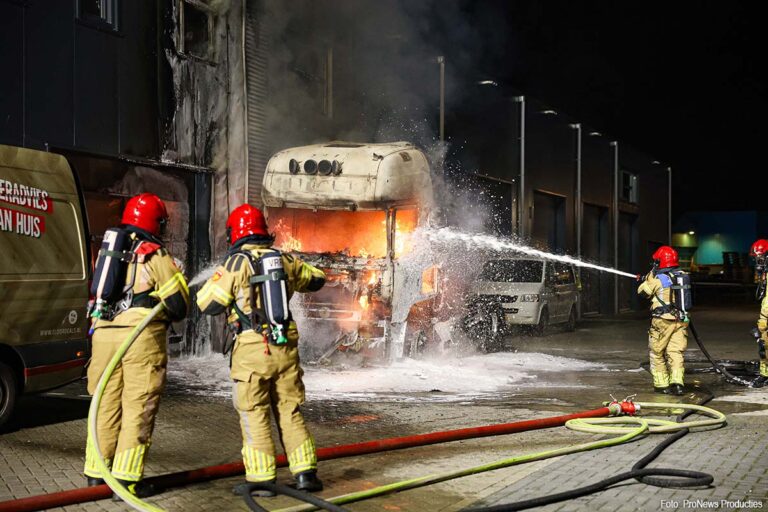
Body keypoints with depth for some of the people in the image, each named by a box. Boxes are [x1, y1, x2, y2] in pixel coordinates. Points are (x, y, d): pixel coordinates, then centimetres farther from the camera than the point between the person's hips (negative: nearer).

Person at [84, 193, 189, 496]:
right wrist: (164, 314, 17)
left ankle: (96, 474, 21)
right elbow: (179, 304, -4)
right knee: (138, 409, -1)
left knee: (106, 405, 14)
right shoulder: (156, 256, -4)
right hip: (141, 337, -6)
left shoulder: (108, 251, 16)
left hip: (104, 334, 6)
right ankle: (127, 479, -1)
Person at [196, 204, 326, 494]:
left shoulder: (236, 264, -8)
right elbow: (316, 279, 22)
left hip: (252, 350, -4)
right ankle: (305, 473, 12)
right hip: (286, 348, 4)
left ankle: (262, 479, 6)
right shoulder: (284, 260, 6)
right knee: (290, 413, 13)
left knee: (255, 416, 4)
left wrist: (214, 281, 15)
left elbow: (208, 304, -3)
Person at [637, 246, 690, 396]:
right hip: (681, 320, 4)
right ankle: (677, 382, -14)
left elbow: (642, 290, 3)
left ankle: (661, 384, 12)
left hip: (663, 321, -4)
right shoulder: (683, 276, 5)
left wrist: (650, 276, 15)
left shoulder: (657, 279, -9)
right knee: (676, 352, 3)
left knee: (657, 353, 10)